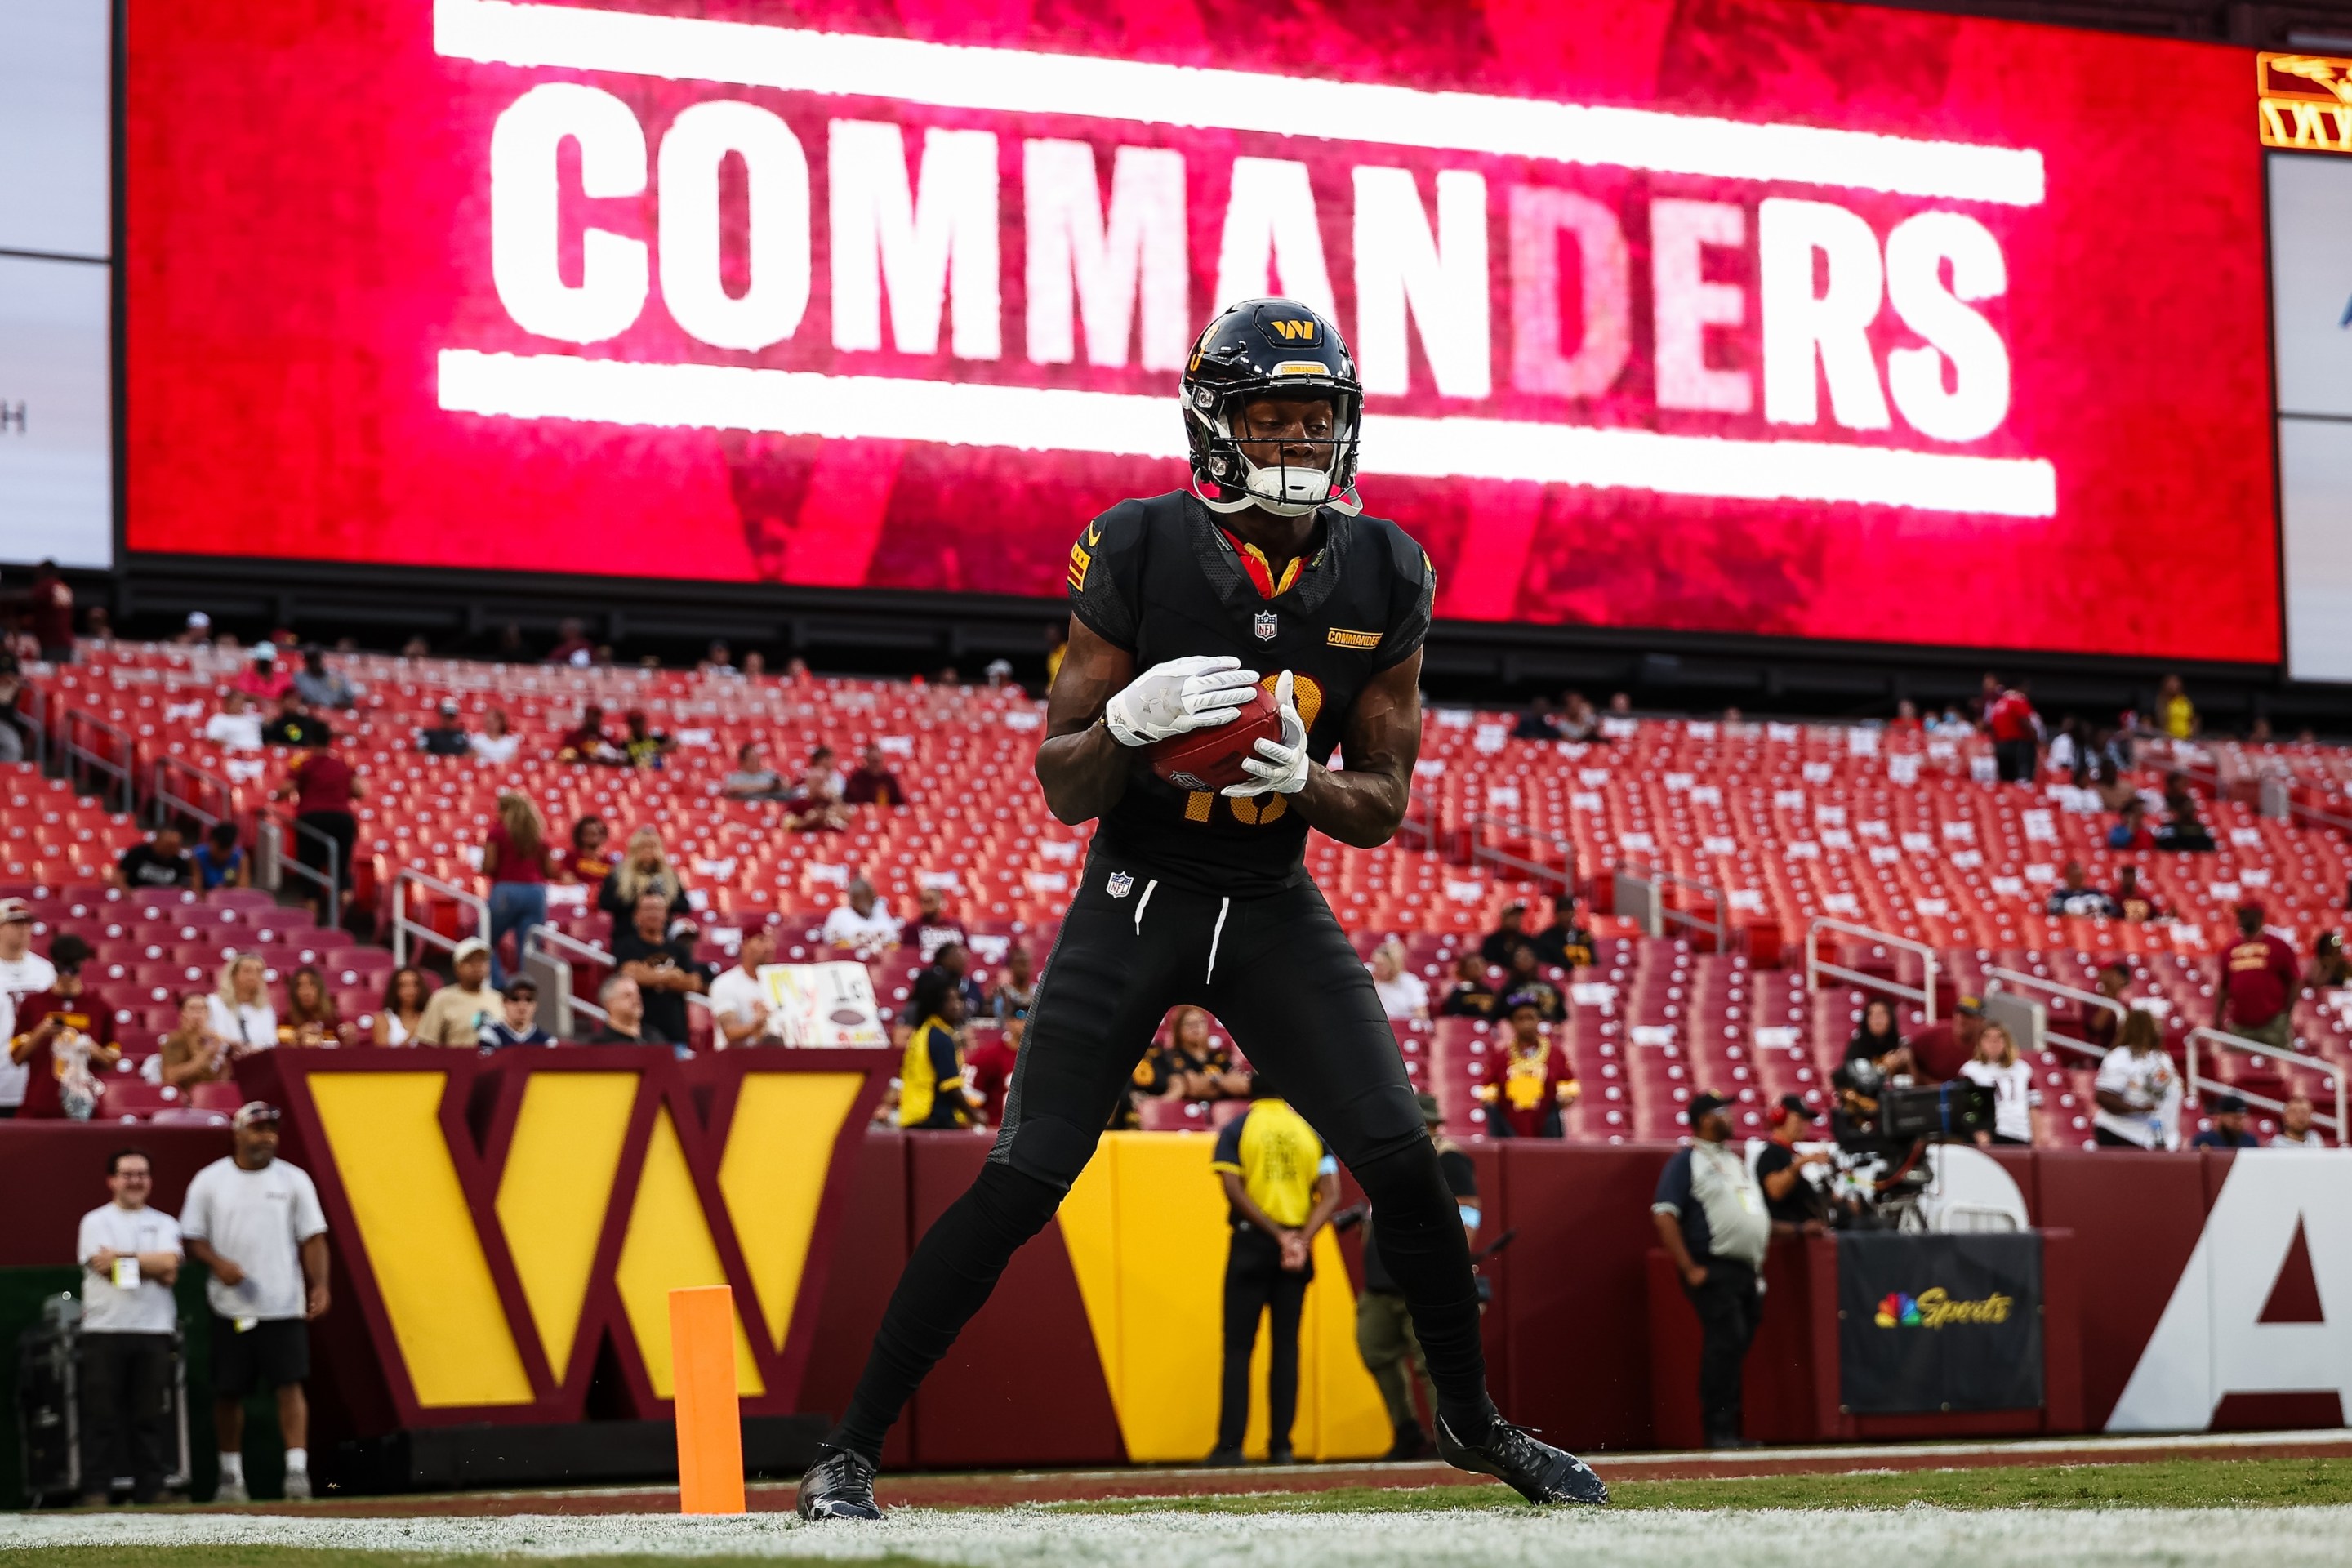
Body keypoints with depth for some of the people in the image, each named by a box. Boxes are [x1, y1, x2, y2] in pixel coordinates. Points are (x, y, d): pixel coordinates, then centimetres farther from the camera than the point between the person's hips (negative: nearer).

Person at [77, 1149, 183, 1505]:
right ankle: (98, 1489, 0)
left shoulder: (164, 1224, 14)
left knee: (151, 1416, 2)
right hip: (105, 1331, -2)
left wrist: (122, 1257, -6)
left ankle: (151, 1488, 5)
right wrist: (151, 1265, -3)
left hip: (154, 1332, 2)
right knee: (101, 1413, -3)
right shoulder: (95, 1221, 6)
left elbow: (170, 1266, -5)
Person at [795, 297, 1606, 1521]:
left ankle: (1472, 1422, 19)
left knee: (1404, 1164, -3)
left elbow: (1384, 807, 1)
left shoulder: (1383, 578, -3)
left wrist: (1300, 777, -20)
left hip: (1274, 904, 3)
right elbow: (1063, 788, -9)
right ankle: (847, 1452, -2)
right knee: (1020, 1184, -10)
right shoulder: (1139, 553, -13)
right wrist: (1133, 720, -30)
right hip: (1136, 897, -3)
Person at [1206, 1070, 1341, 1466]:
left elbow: (1234, 1191, -12)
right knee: (1286, 1345, 7)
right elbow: (1330, 1195, -1)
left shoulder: (1236, 1129, 1)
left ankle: (1231, 1444, -7)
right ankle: (1281, 1445, 3)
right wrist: (1301, 1239, -11)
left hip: (1252, 1243, -2)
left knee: (1238, 1346, 0)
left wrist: (1278, 1235, -13)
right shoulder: (1310, 1130, 8)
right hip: (1297, 1247, 2)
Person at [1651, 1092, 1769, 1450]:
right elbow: (1664, 1215, -12)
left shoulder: (1735, 1160, 22)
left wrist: (1759, 1262, 17)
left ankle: (1730, 1431, 11)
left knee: (1738, 1347, 6)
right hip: (1713, 1270, -7)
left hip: (1747, 1270, 7)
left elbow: (1757, 1215, 29)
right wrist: (1689, 1269, -17)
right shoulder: (1686, 1161, -3)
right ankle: (1718, 1430, -12)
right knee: (1725, 1343, -15)